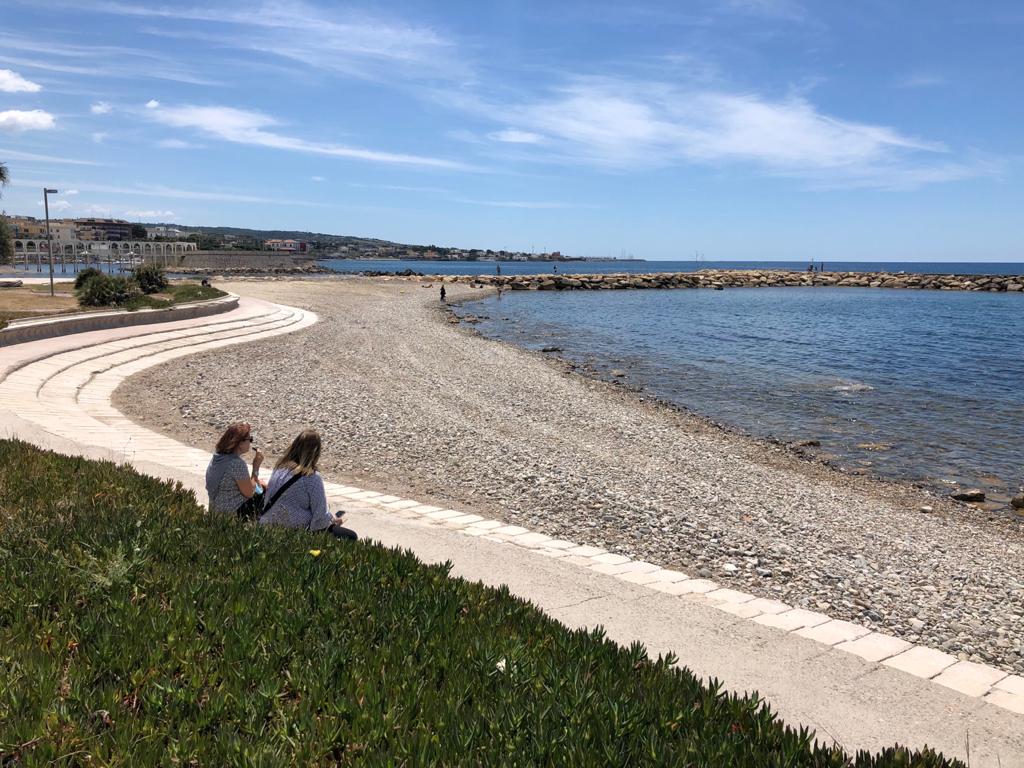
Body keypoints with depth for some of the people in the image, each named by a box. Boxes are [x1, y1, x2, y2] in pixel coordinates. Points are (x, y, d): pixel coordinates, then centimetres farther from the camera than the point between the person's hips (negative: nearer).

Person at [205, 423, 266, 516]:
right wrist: (256, 467, -16)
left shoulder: (218, 455, -1)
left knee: (263, 487, 19)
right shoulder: (237, 463, -28)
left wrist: (257, 481, 7)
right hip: (234, 511, -8)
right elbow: (249, 493, -19)